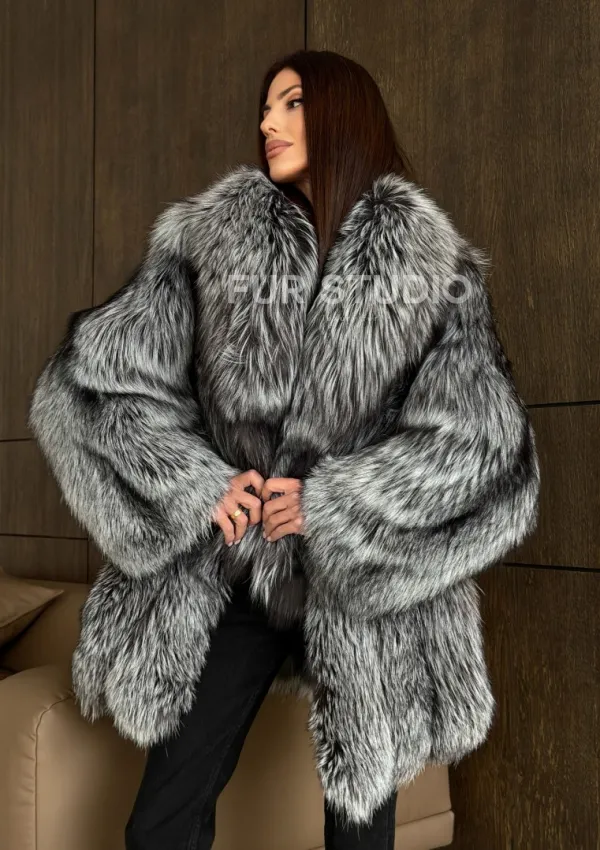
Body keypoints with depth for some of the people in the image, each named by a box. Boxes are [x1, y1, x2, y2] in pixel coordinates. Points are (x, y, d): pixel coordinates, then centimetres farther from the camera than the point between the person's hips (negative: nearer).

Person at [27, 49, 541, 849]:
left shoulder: (434, 266, -4)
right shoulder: (207, 237, 0)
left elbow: (484, 440, -10)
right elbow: (93, 374, 0)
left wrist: (334, 504, -15)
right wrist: (195, 484, -11)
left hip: (367, 595, -1)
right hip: (225, 578, 2)